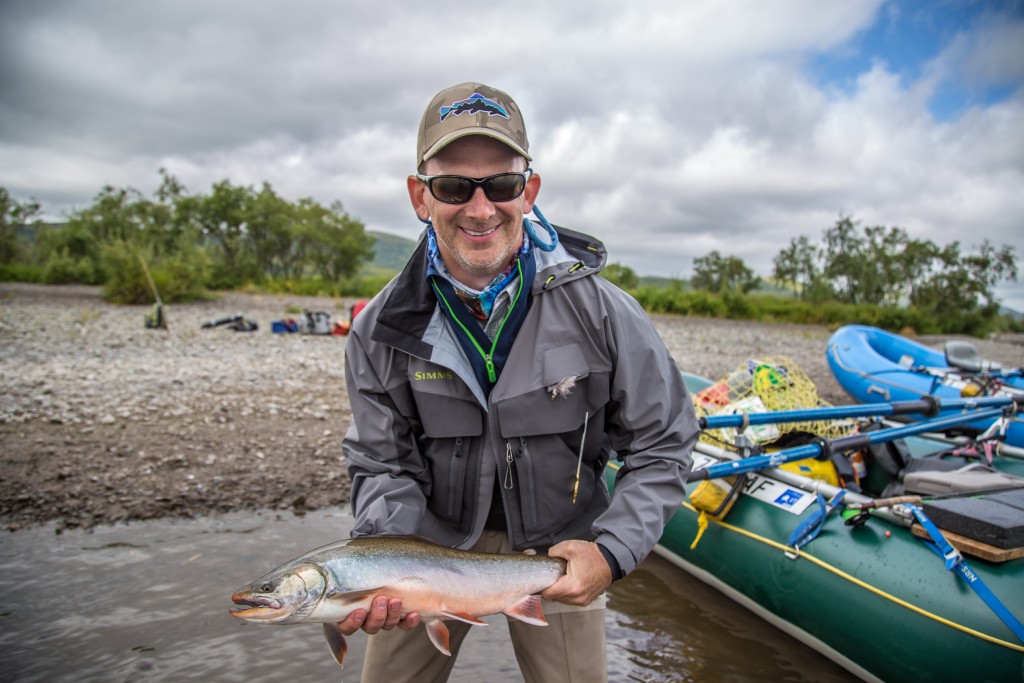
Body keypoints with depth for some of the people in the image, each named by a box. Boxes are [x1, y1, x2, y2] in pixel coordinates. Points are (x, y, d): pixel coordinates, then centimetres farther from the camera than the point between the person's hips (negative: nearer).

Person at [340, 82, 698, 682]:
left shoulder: (601, 311, -20)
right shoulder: (382, 331, -16)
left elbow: (662, 448, -11)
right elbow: (385, 466, -8)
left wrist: (612, 552, -21)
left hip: (562, 546, 0)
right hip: (433, 541, 1)